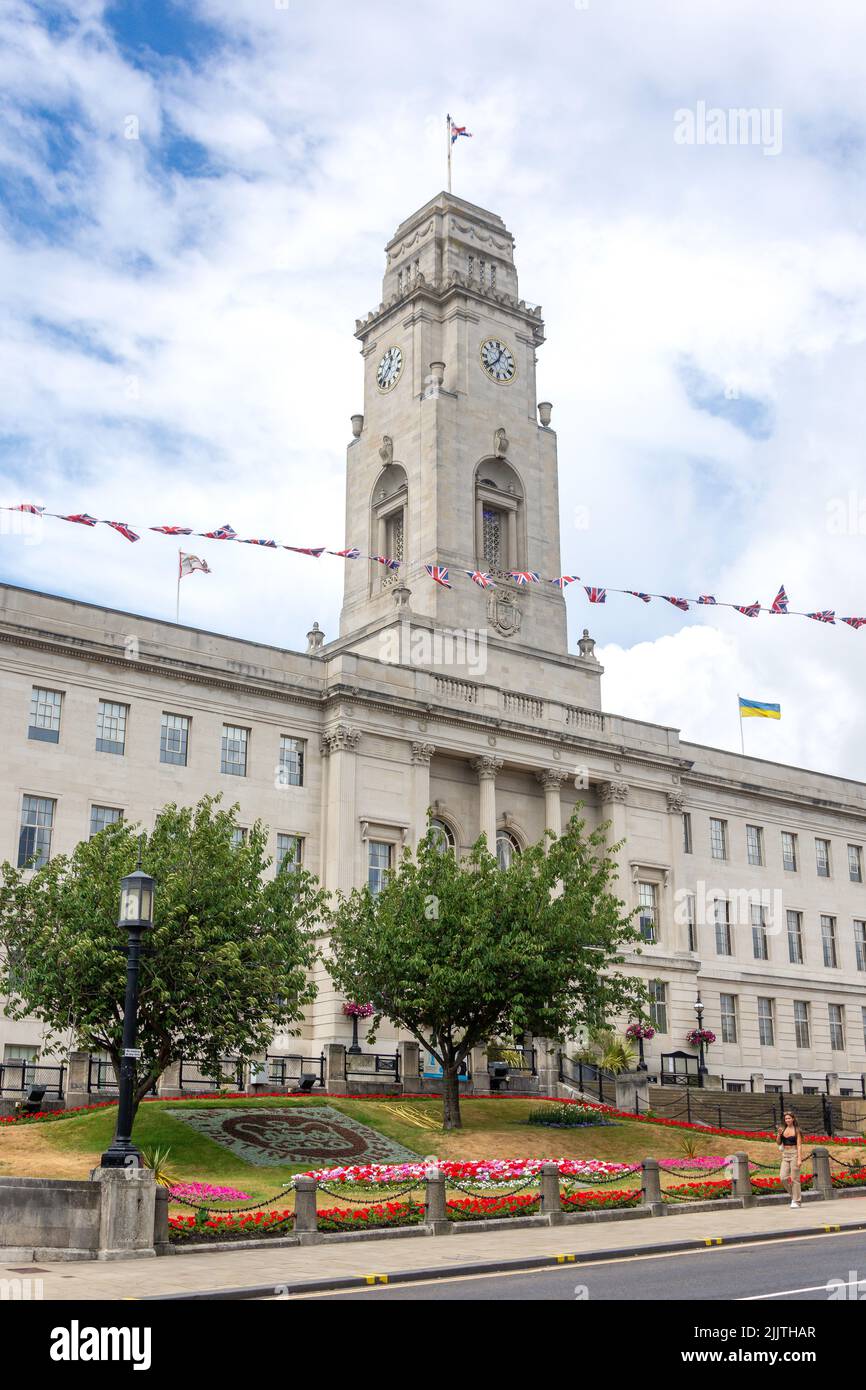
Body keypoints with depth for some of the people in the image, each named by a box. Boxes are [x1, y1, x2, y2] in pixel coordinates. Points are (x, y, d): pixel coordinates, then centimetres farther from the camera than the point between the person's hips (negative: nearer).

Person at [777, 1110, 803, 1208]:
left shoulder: (797, 1130, -4)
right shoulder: (783, 1129, 10)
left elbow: (799, 1145, -9)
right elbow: (778, 1143, 11)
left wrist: (799, 1159, -17)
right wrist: (779, 1134, -8)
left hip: (794, 1154, -5)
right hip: (785, 1155, 5)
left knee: (794, 1178, -4)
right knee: (783, 1177, -5)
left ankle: (796, 1201, 4)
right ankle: (792, 1195, 16)